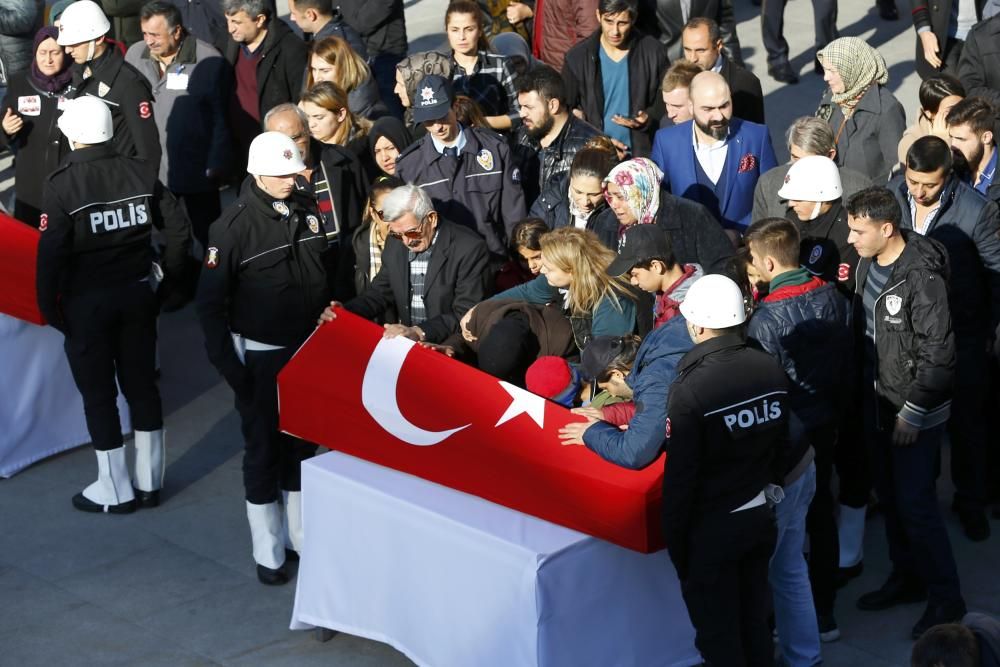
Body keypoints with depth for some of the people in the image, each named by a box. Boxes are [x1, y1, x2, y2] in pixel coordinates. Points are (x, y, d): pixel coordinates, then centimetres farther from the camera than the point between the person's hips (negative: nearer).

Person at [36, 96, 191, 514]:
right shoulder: (140, 173, -3)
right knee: (142, 383, 14)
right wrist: (170, 275, 13)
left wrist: (48, 305, -7)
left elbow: (51, 252, -19)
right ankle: (149, 481, 24)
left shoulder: (61, 184, -16)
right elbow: (179, 229, 0)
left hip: (86, 303, -4)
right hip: (137, 294, 4)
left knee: (98, 394, 7)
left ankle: (115, 491, 16)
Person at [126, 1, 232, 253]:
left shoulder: (209, 61, -12)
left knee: (206, 237, 11)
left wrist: (215, 165, -8)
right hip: (147, 170, 3)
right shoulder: (135, 54, -1)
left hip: (196, 171, -3)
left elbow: (221, 118, -6)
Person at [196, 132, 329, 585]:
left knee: (303, 444, 15)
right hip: (260, 355, -5)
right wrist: (226, 363, -14)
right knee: (263, 450, 5)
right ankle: (268, 553, 16)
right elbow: (210, 300, -11)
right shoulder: (235, 225, -14)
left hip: (309, 348, 5)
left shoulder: (307, 211, 0)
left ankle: (302, 534, 29)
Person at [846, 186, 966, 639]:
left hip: (913, 411, -8)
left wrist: (913, 411, -18)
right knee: (889, 496, 18)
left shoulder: (921, 277, -24)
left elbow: (938, 352, -21)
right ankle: (906, 577, 34)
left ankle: (945, 597, 12)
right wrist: (860, 390, 11)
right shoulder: (868, 263, 0)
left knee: (915, 504, -2)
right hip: (877, 401, 8)